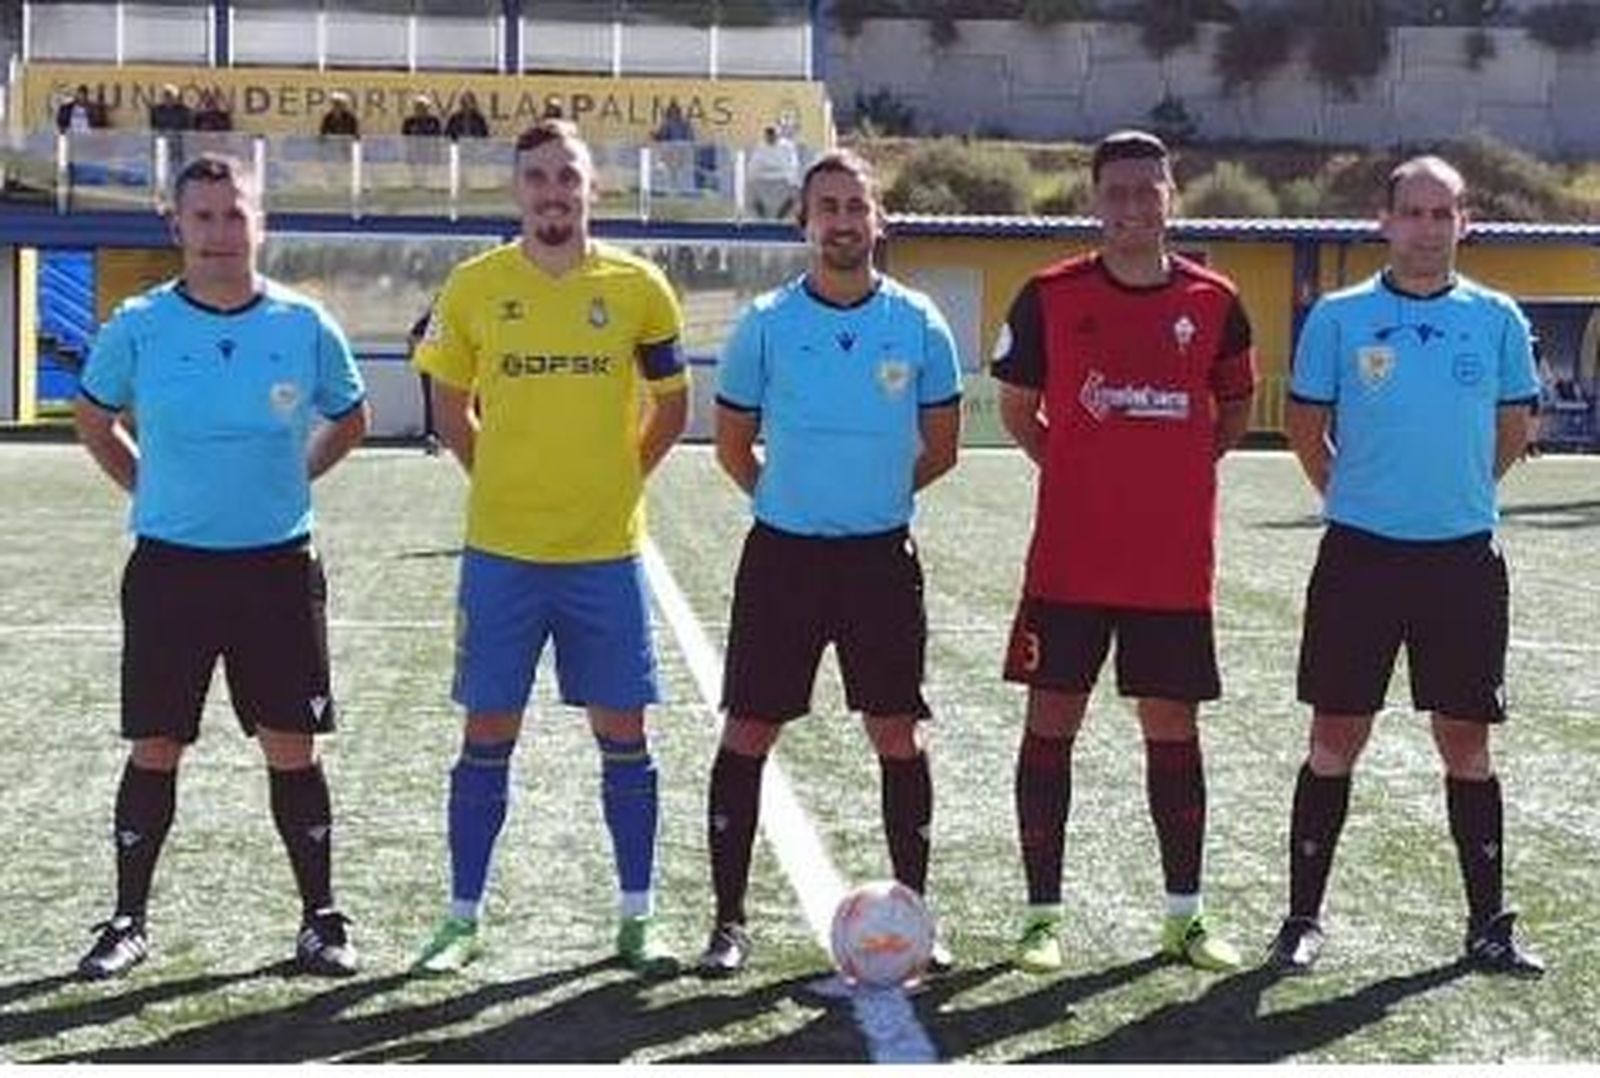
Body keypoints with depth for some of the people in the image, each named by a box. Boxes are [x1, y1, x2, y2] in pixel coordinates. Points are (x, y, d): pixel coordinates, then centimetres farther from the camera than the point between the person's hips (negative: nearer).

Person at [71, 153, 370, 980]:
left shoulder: (304, 326, -2)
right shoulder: (139, 327, -3)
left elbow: (349, 420, 15)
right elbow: (94, 421, 14)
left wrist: (289, 478, 7)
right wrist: (149, 489, 6)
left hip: (278, 566, 0)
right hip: (168, 567, 0)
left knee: (291, 750, 3)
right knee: (154, 752, 5)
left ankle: (320, 919, 15)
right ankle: (128, 920, 19)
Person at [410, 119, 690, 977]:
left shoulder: (638, 288, 0)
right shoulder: (474, 286, 0)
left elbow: (670, 411, 11)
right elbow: (450, 411, 12)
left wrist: (615, 479, 7)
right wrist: (504, 482, 8)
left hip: (606, 551, 0)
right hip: (500, 551, 0)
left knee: (622, 733, 4)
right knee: (487, 735, 5)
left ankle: (637, 918, 15)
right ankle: (464, 917, 15)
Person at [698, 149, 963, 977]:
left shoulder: (918, 324, 0)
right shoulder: (766, 324, -3)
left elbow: (939, 448, 9)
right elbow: (733, 447, 8)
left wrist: (871, 496, 11)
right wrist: (791, 501, 10)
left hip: (882, 556, 1)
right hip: (782, 555, 0)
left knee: (898, 735, 4)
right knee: (748, 733, 1)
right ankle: (730, 920, 11)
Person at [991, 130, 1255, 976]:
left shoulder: (1213, 301, 2)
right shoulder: (1050, 295, -2)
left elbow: (1235, 406, 17)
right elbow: (1016, 408, 10)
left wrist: (1185, 464, 5)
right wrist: (1074, 466, 1)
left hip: (1177, 562, 1)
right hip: (1070, 557, -1)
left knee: (1173, 729, 8)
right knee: (1051, 723, 1)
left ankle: (1184, 916, 19)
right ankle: (1041, 916, 11)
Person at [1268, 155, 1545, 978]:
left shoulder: (1497, 319, 3)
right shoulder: (1339, 317, -1)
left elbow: (1515, 429, 14)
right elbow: (1305, 426, 8)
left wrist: (1455, 490, 11)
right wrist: (1352, 495, 9)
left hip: (1463, 556, 1)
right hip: (1359, 553, -1)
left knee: (1466, 741, 7)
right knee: (1336, 739, 3)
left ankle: (1489, 924, 17)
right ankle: (1303, 918, 12)